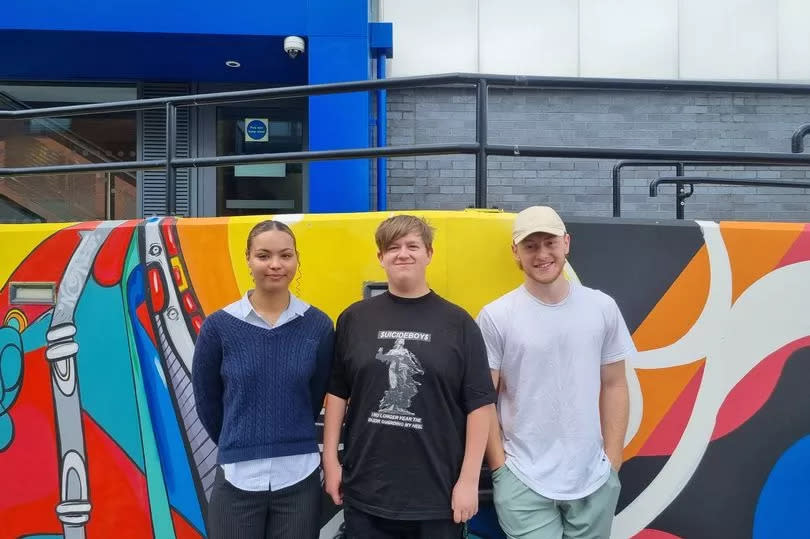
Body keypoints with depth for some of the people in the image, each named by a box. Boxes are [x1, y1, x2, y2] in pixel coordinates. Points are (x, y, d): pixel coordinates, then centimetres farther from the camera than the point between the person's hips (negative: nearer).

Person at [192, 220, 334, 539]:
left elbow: (316, 396, 7)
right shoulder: (219, 326, -6)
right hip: (237, 478, -1)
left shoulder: (318, 326, -3)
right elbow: (206, 401, 4)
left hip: (300, 477, 1)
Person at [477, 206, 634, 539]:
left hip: (594, 479, 3)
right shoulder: (495, 317, -8)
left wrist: (613, 462, 4)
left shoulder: (603, 308, 1)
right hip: (523, 481, -2)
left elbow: (613, 386, 6)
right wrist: (500, 467, -4)